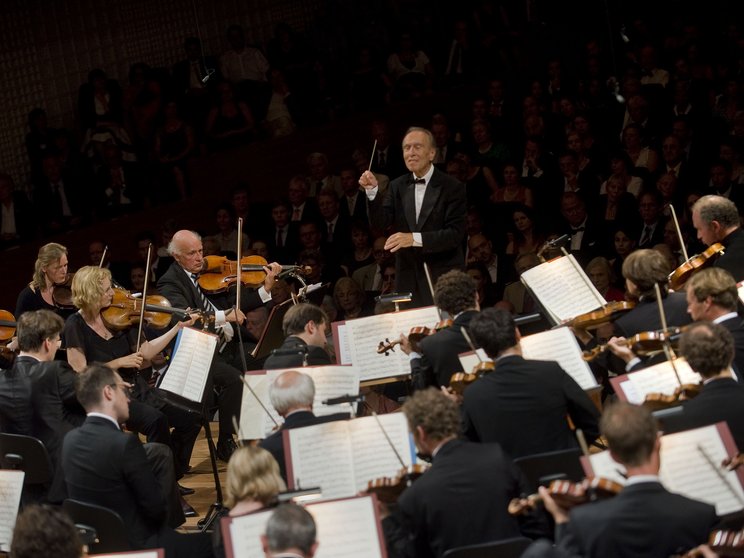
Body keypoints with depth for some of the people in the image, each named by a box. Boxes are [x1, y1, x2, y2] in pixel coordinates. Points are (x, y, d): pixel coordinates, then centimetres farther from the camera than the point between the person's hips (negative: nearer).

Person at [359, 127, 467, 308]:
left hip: (442, 279, -3)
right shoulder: (397, 186, 9)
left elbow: (455, 234, -13)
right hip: (407, 278, 4)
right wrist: (372, 191, -16)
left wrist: (415, 238, -24)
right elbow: (381, 222, -1)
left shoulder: (452, 187, -5)